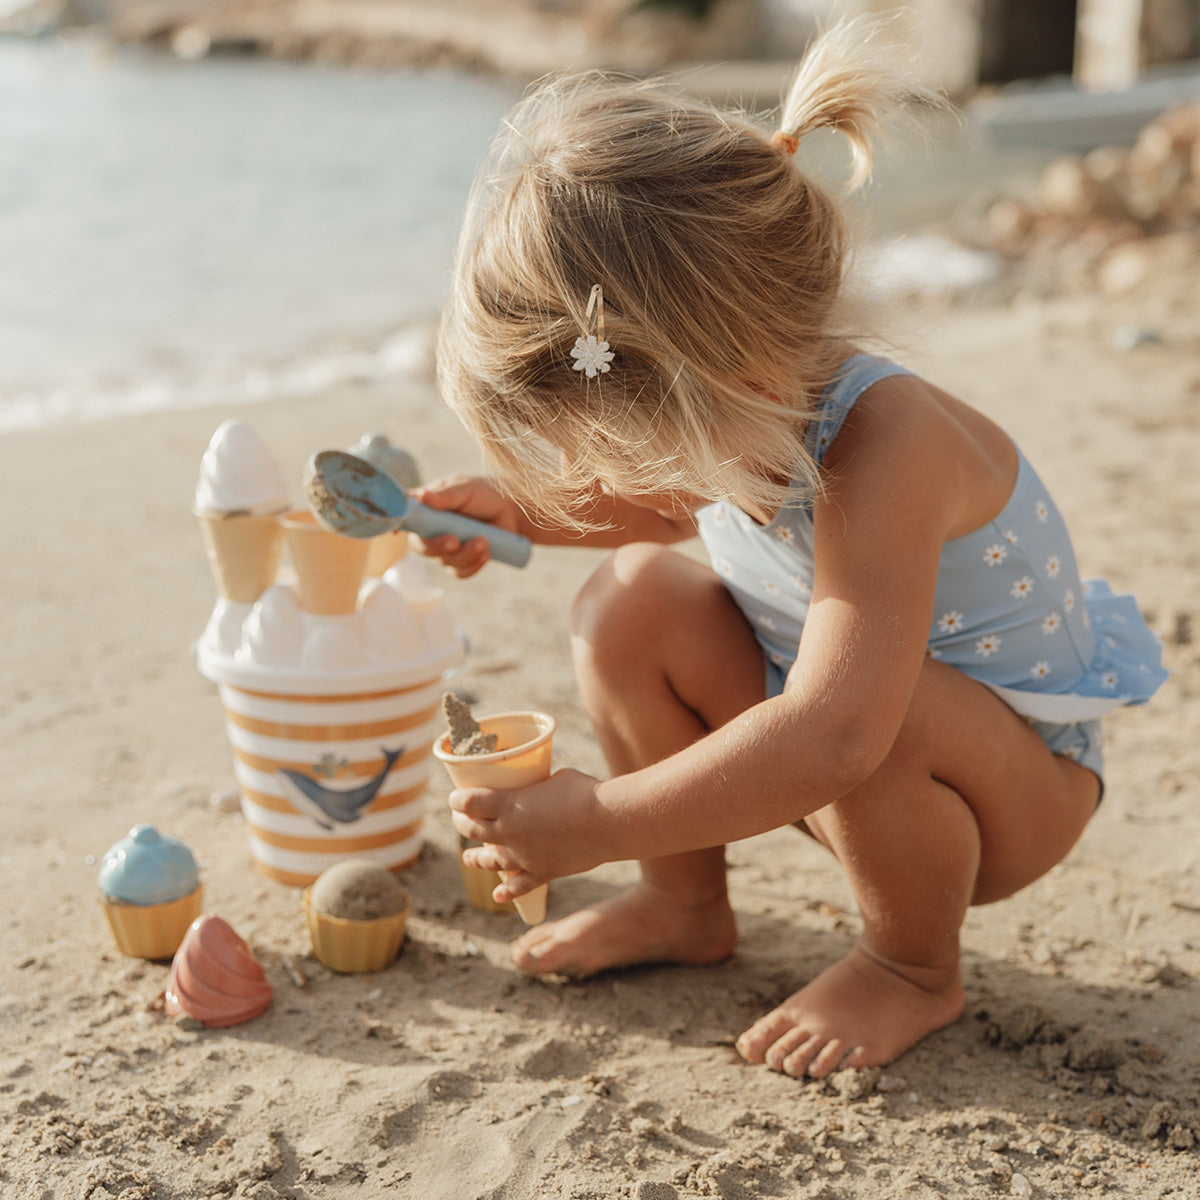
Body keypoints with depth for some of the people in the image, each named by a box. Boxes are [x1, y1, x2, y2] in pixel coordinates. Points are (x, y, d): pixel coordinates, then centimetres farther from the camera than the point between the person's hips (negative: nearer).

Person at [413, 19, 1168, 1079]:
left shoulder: (882, 447, -37)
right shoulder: (745, 414, -12)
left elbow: (833, 738, -48)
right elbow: (679, 513, 16)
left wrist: (597, 824, -41)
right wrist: (524, 506, 1)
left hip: (1014, 789, -6)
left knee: (886, 712, -39)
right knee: (633, 598, -11)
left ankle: (916, 969, -6)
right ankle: (685, 905, 7)